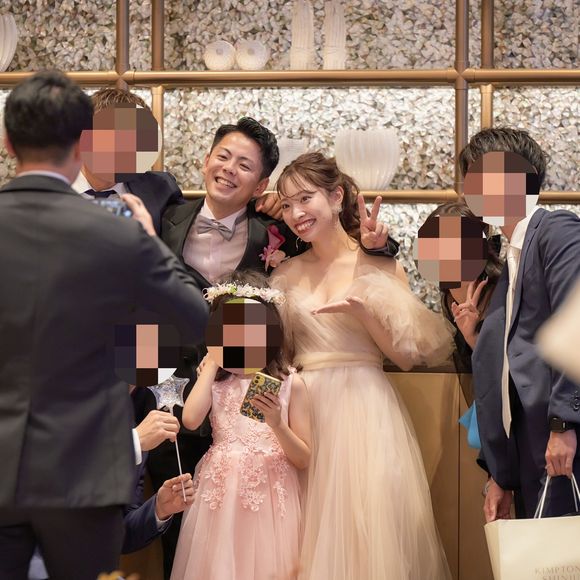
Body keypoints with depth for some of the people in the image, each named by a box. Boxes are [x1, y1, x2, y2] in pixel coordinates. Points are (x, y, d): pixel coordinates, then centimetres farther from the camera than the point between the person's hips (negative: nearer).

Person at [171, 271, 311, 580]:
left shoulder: (289, 383, -1)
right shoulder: (215, 378, 5)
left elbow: (303, 459, -1)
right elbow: (190, 420, -16)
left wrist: (277, 423, -19)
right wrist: (213, 362, -5)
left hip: (269, 496, -1)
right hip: (221, 496, 1)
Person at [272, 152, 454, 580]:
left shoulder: (380, 266, 1)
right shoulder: (286, 275, 10)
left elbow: (407, 356, -2)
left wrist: (361, 310, -15)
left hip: (364, 412, -3)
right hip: (306, 411, 3)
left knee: (369, 529, -6)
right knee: (314, 535, 1)